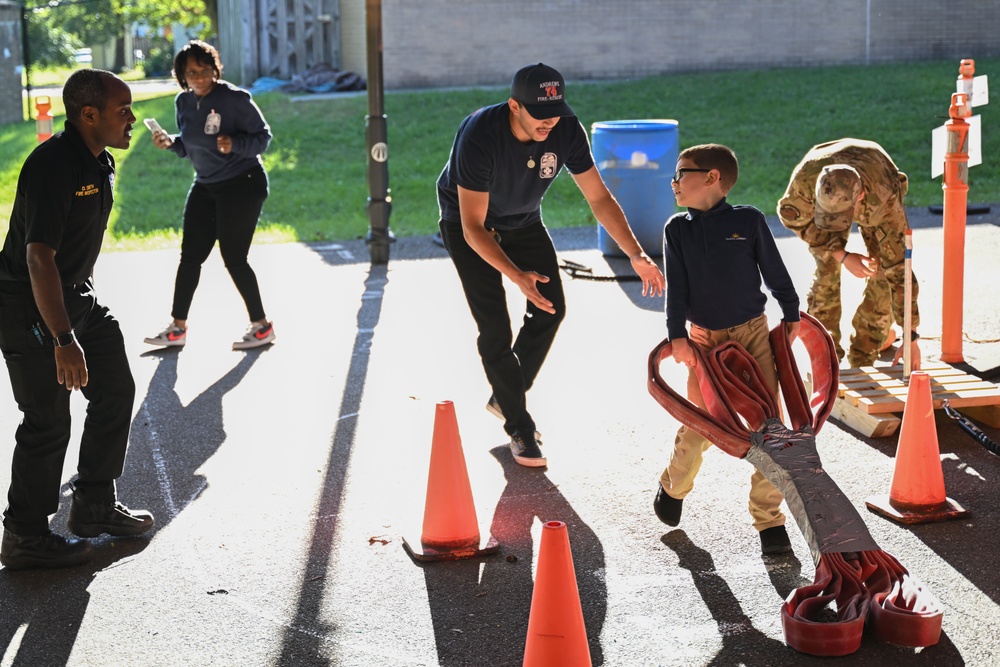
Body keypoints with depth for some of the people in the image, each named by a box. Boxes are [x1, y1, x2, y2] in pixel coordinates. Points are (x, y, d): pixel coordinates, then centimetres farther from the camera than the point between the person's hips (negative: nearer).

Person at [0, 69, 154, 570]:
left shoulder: (99, 162, 5)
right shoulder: (52, 166, -26)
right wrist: (63, 340, -33)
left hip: (76, 296, 10)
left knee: (116, 389, 15)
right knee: (48, 421, -6)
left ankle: (94, 505, 29)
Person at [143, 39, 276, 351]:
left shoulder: (234, 98, -17)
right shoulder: (183, 102, 3)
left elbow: (262, 135, -13)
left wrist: (234, 144, -30)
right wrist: (170, 142, -5)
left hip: (243, 184, -7)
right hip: (205, 186, 7)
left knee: (234, 258, -5)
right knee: (191, 255, 7)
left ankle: (261, 326, 10)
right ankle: (177, 327, 17)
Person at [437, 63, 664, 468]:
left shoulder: (566, 131, -24)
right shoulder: (479, 137, -38)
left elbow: (599, 198, -15)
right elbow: (474, 228, -35)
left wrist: (637, 256, -25)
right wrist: (517, 276, -48)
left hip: (523, 221, 5)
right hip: (467, 225, -5)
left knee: (550, 309, 3)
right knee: (495, 327, -11)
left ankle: (505, 397, 23)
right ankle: (519, 427, 3)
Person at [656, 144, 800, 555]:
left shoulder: (748, 221, -3)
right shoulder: (676, 229, 3)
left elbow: (774, 271, 6)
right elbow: (675, 286, -2)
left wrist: (791, 315, 9)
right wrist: (677, 336, -11)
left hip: (754, 334, -1)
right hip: (705, 340, 1)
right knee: (699, 425, 3)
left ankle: (769, 519, 5)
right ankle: (673, 486, 33)